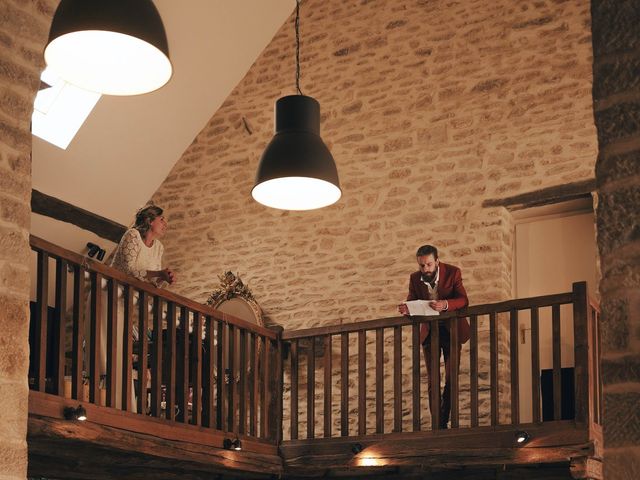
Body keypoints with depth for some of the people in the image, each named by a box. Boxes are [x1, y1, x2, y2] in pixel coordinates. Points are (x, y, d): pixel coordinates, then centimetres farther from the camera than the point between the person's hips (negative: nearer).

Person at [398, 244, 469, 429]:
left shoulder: (452, 273, -15)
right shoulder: (415, 278, -7)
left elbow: (463, 300, -21)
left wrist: (445, 304, -41)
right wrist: (406, 309, -30)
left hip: (451, 330, -2)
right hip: (429, 331, 2)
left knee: (451, 378, -3)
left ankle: (443, 421, 6)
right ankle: (437, 422, 8)